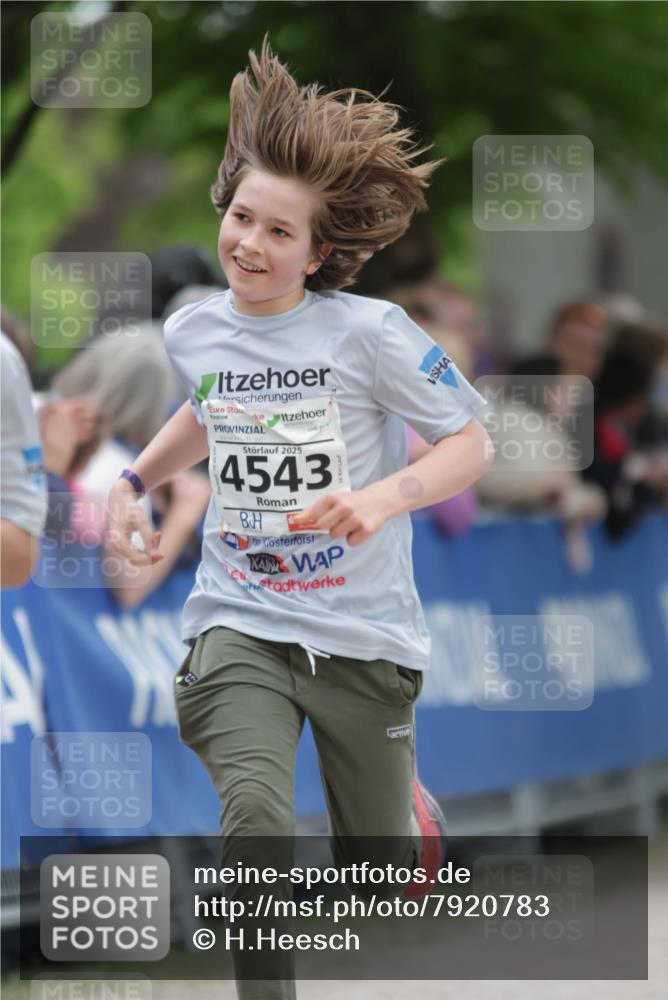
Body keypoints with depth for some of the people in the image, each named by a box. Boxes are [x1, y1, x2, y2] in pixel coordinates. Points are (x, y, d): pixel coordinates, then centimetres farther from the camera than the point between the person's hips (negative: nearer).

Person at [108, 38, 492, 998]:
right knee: (256, 817, -27)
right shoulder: (194, 331, 2)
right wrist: (135, 480, 13)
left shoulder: (369, 333, -13)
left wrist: (382, 499, -25)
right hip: (239, 623, 2)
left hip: (361, 631, -2)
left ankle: (400, 774, 51)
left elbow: (471, 445, -9)